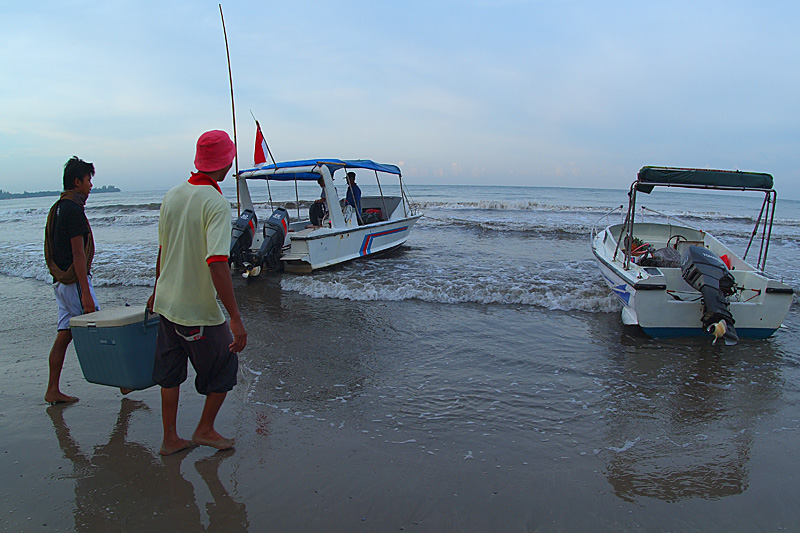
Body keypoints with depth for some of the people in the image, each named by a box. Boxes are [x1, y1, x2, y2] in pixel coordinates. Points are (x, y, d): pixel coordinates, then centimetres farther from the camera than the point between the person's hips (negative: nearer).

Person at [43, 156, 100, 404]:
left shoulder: (57, 208, 14)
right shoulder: (73, 209, -16)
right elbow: (78, 254, -20)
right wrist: (86, 293, -21)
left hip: (60, 280, 9)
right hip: (74, 281, -9)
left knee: (63, 335, 11)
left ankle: (53, 390, 16)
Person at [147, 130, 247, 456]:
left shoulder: (172, 196, 3)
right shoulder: (216, 203, -19)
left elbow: (162, 249, 14)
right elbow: (217, 262, -29)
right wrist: (235, 318, -29)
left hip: (167, 303, 7)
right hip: (200, 309, -7)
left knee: (170, 373, 17)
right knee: (224, 369, 14)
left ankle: (170, 439, 28)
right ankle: (205, 429, 26)